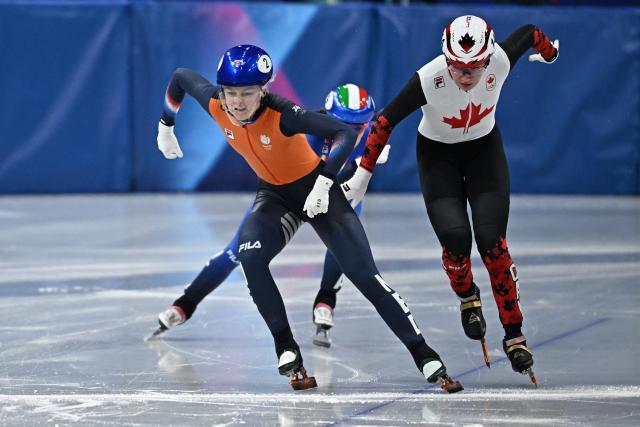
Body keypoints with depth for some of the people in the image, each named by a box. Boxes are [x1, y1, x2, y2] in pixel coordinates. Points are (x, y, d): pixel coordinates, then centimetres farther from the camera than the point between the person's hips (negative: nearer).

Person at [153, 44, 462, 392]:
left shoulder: (282, 114, -33)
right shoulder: (215, 105, -19)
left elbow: (345, 133, -38)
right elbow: (181, 77, 1)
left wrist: (324, 183, -42)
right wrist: (166, 126, 13)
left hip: (315, 191, -4)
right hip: (273, 195, 4)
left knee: (364, 274, -11)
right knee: (249, 257, -25)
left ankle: (425, 357, -3)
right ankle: (287, 352, -13)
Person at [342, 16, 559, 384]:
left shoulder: (501, 61, -28)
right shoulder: (428, 79, -32)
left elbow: (530, 33, -5)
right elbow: (386, 120, -20)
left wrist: (549, 51, 17)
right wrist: (363, 174, -15)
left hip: (485, 150, 1)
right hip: (437, 155, -1)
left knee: (491, 240, -13)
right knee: (455, 236, -18)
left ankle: (514, 334, -3)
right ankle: (468, 297, 15)